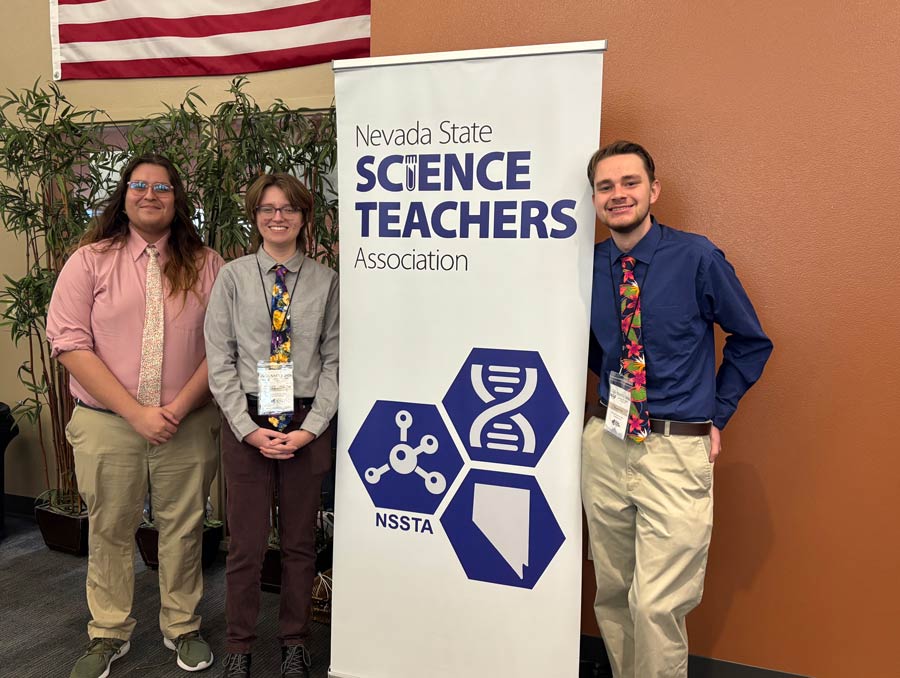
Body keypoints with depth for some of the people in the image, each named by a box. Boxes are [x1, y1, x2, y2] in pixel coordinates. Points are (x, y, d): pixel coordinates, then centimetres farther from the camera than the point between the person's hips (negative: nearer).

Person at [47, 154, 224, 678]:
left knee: (184, 527, 11)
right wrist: (136, 412, -14)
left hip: (189, 423, 0)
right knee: (110, 530, 13)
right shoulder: (90, 260, 0)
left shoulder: (206, 264, 1)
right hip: (107, 423, 0)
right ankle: (109, 635, 34)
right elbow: (70, 344, -7)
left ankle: (182, 627, 32)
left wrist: (179, 407, -13)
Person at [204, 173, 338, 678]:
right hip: (247, 421, 0)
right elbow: (221, 360, -1)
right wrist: (249, 428, -9)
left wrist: (310, 428, -9)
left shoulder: (326, 281, 1)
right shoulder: (233, 277, 1)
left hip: (308, 423, 1)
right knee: (247, 542, 9)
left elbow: (333, 360, -1)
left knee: (301, 541, 14)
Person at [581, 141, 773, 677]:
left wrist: (716, 417, 3)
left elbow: (752, 342, 4)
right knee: (611, 596, 16)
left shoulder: (697, 258, -8)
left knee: (656, 607, -3)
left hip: (677, 451, -3)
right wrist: (614, 384, 6)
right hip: (605, 445, 4)